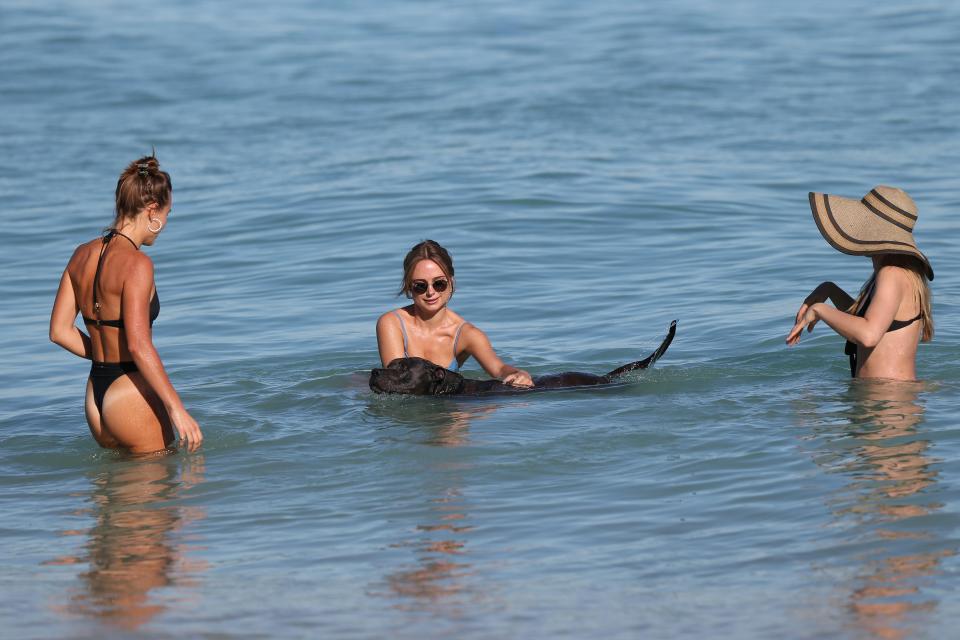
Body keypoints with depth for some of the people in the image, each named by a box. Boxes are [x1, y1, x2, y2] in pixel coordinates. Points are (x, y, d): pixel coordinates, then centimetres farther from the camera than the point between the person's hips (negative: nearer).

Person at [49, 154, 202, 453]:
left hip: (95, 396, 8)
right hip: (132, 395, -8)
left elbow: (60, 331, 9)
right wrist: (177, 409, -23)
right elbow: (139, 345, -24)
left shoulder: (82, 255, 6)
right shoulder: (136, 263, -17)